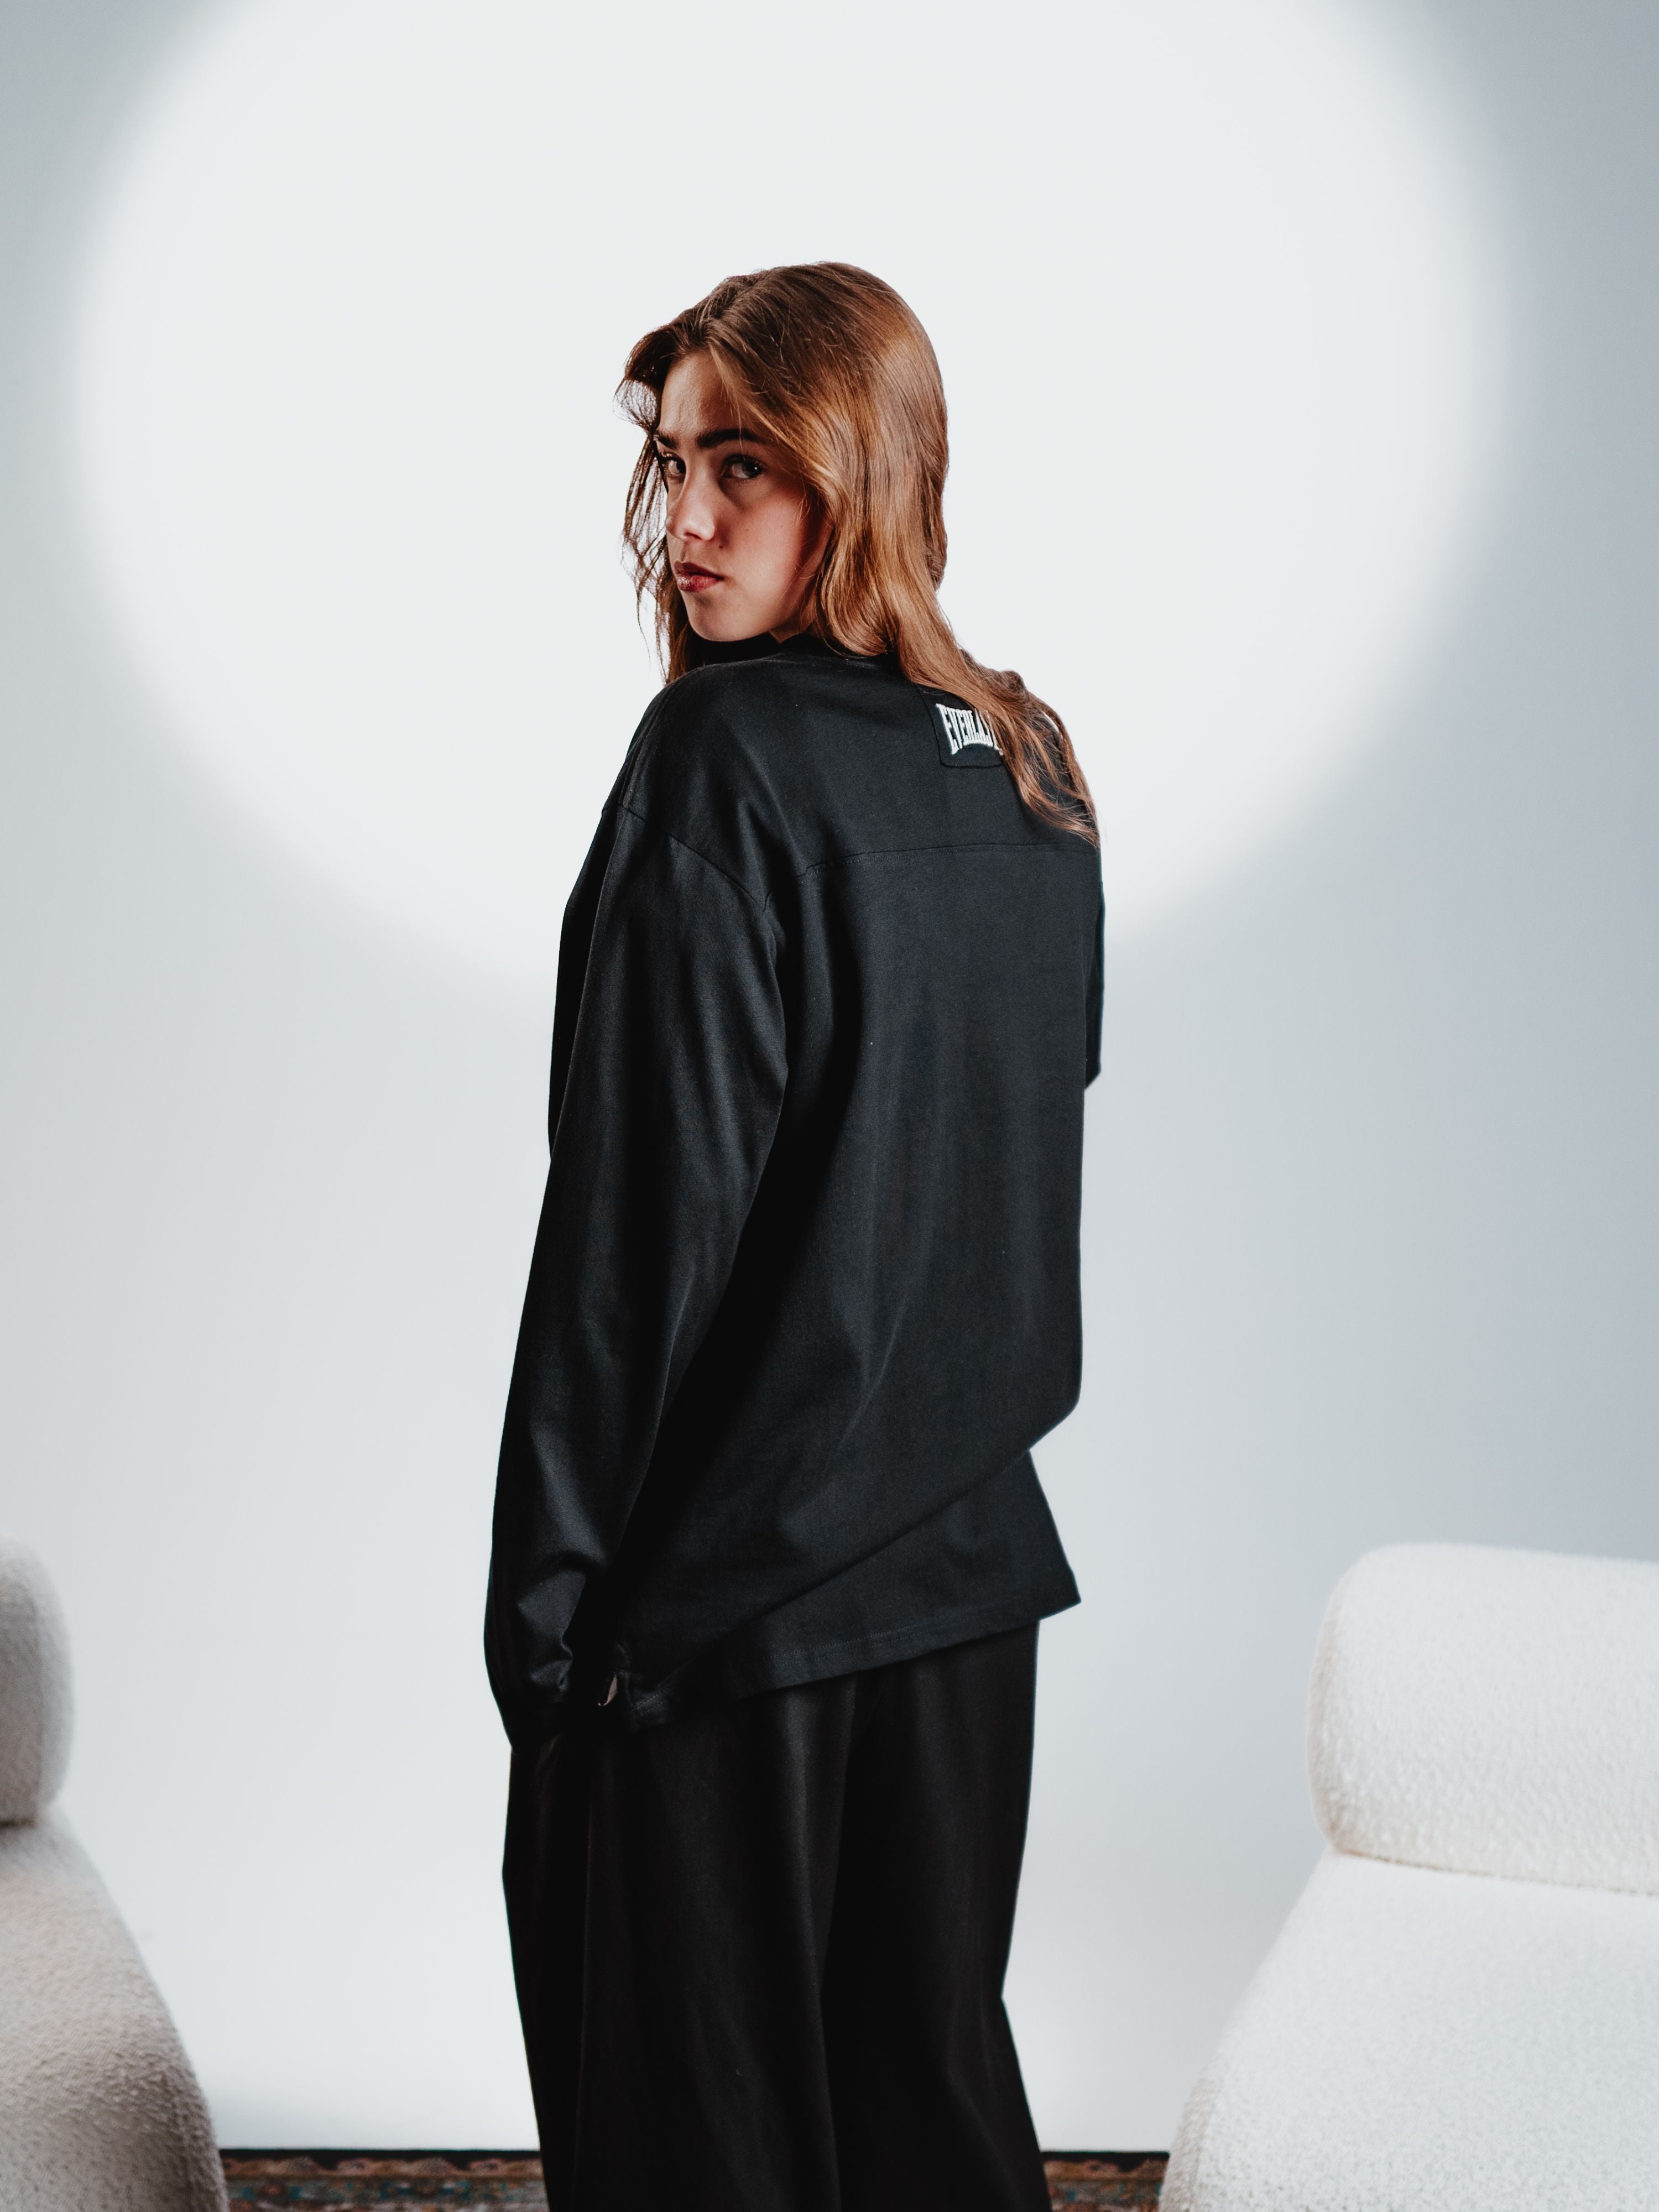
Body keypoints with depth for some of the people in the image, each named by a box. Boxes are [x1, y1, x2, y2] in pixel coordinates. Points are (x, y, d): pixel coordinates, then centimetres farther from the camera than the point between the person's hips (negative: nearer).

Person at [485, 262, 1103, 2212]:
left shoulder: (726, 758, -16)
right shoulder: (1031, 769, 6)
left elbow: (644, 1220, -18)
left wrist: (547, 1600, -11)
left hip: (725, 1597, -7)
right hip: (967, 1563, 7)